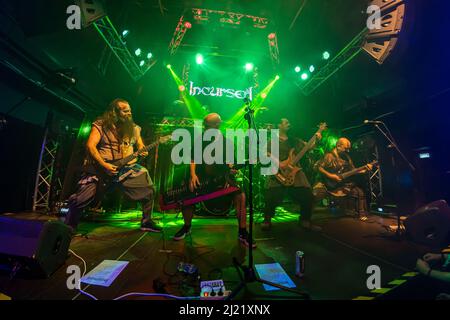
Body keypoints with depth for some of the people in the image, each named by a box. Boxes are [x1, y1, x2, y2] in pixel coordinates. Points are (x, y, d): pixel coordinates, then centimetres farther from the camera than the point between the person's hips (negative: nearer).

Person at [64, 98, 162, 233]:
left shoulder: (134, 128, 10)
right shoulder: (101, 125, -4)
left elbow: (140, 145, 17)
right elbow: (90, 145, -11)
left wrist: (143, 151, -7)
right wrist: (104, 165, -20)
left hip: (127, 168, 4)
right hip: (100, 168, -3)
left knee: (149, 190, -6)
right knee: (80, 199, -4)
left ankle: (147, 222, 11)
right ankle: (69, 226, 23)